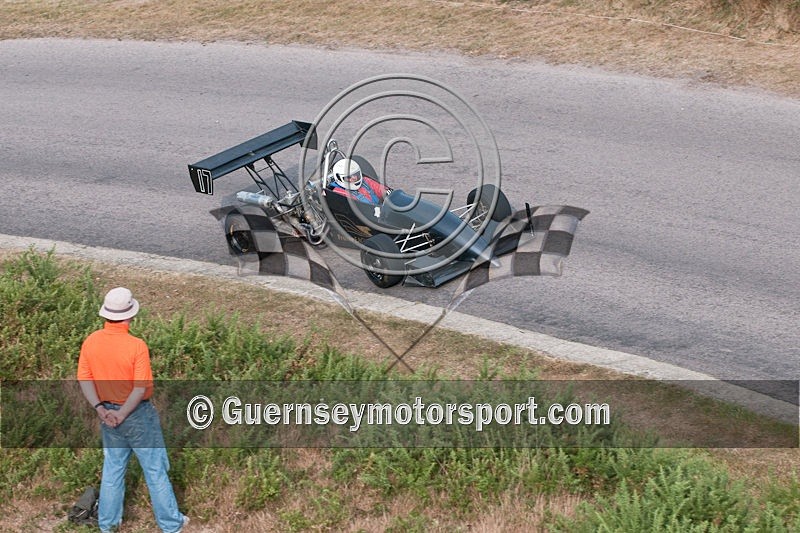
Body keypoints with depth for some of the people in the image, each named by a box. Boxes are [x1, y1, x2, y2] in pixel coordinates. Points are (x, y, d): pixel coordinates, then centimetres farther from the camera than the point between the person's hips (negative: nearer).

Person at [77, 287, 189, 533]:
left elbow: (84, 379, -5)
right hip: (138, 415, -5)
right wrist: (122, 414, -15)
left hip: (108, 414, 5)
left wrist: (101, 409, -8)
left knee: (112, 468, 21)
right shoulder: (136, 346, -24)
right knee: (155, 469, 9)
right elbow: (141, 387, -24)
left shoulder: (90, 342, -7)